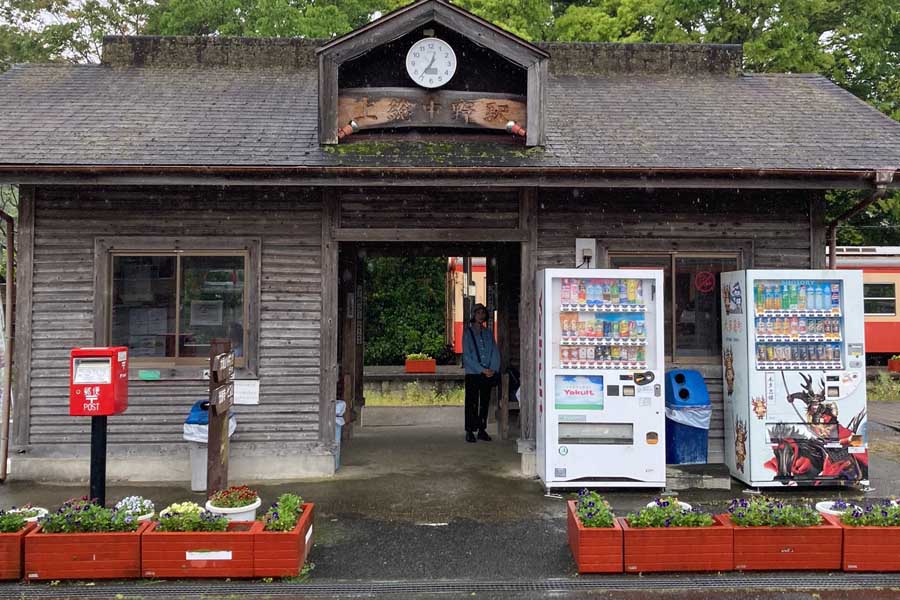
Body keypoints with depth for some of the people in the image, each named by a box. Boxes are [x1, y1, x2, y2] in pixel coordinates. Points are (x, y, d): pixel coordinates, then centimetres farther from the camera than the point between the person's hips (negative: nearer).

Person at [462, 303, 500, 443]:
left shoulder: (488, 333, 13)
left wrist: (493, 369, -9)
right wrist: (482, 369, -14)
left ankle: (482, 430, 15)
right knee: (472, 403, -3)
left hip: (488, 374, 4)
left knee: (485, 403, 7)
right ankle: (470, 431, 2)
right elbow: (467, 355, -7)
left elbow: (495, 352, 8)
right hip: (472, 374, -4)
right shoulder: (467, 332, 0)